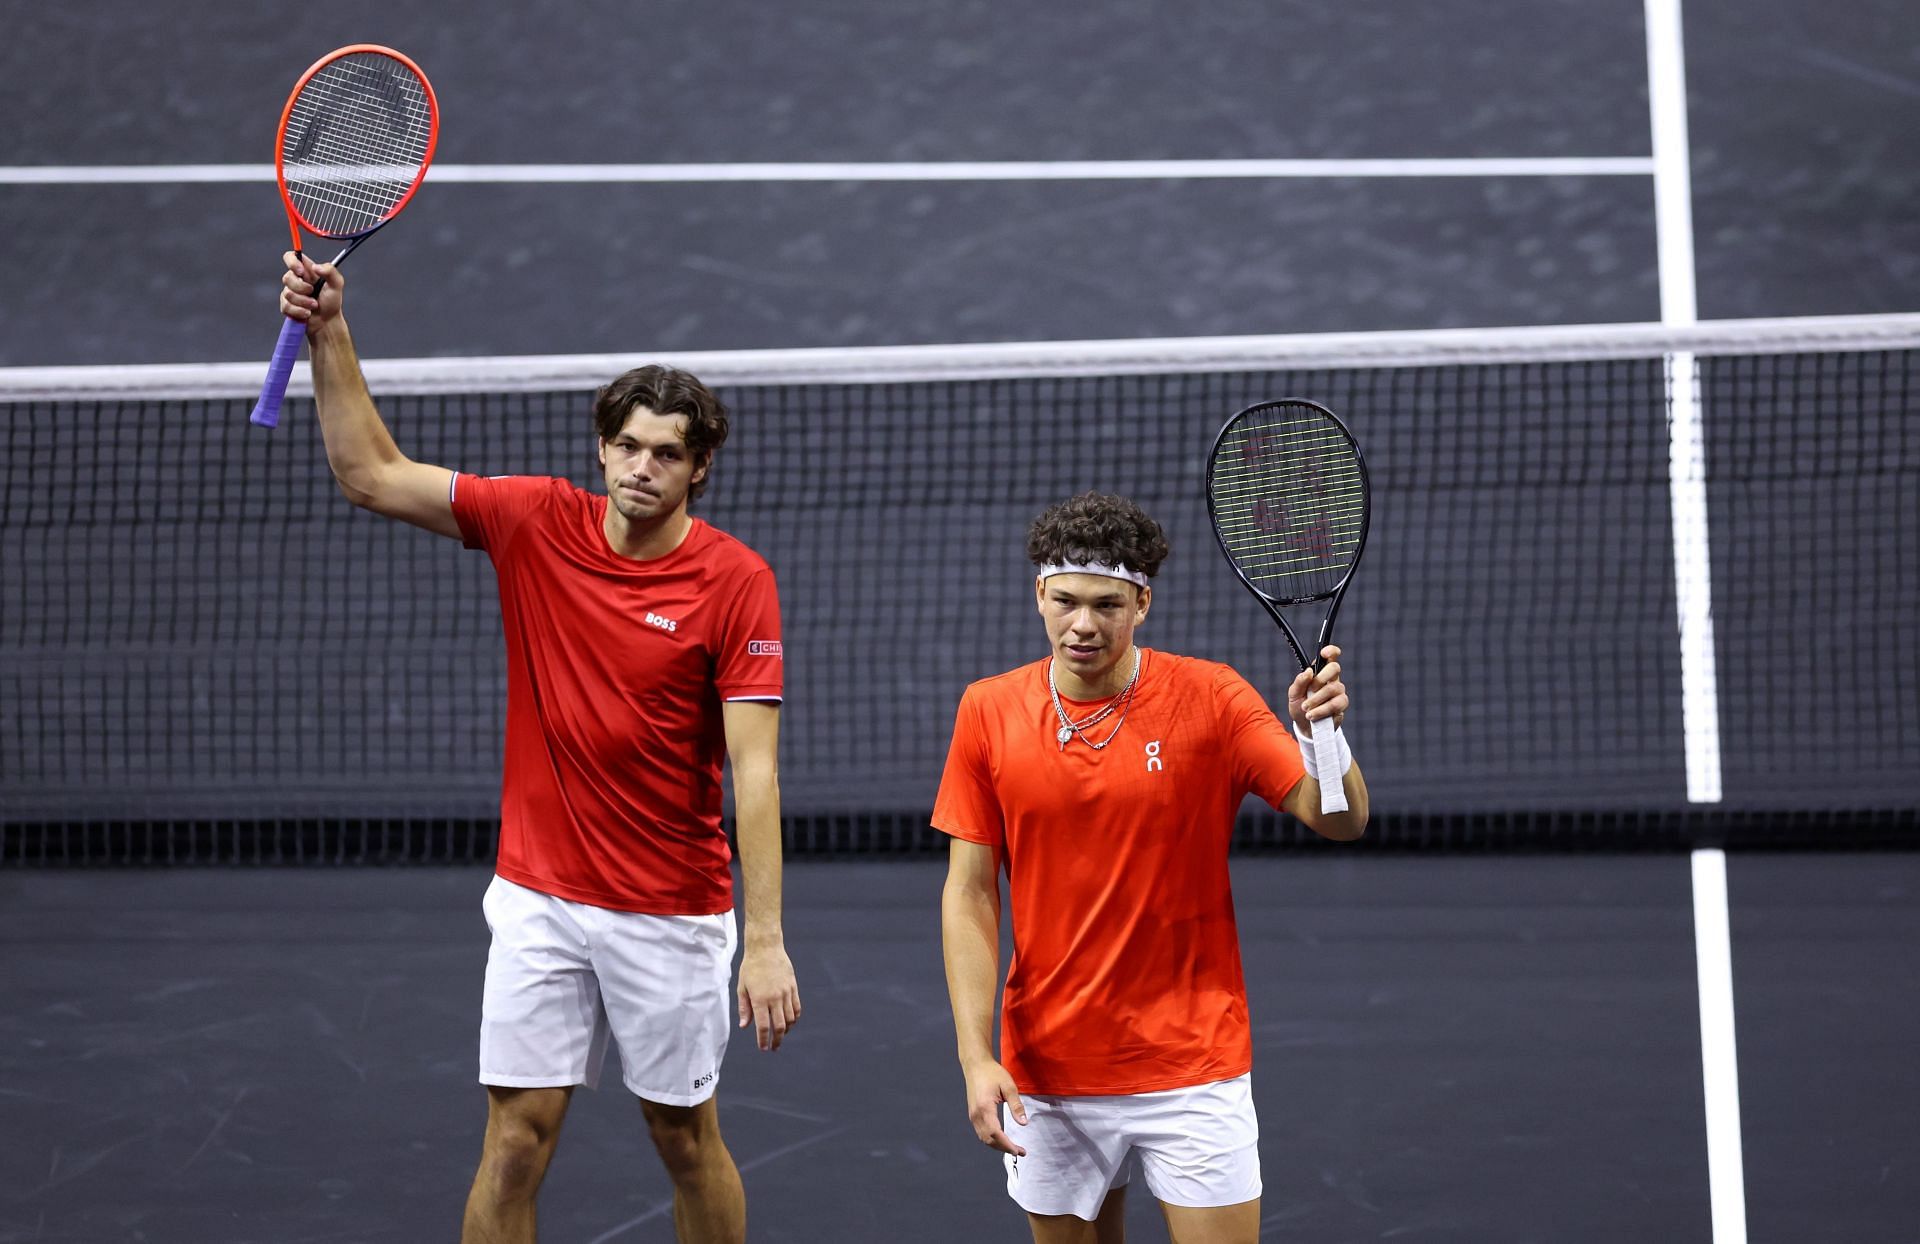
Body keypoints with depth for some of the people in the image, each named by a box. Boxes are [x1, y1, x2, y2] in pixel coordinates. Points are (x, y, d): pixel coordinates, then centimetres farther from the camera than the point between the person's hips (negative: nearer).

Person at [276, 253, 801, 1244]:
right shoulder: (536, 522, -1)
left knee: (685, 1137, 11)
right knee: (517, 1138, -1)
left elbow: (754, 771, -15)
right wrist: (328, 330, -6)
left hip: (671, 913, -2)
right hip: (540, 898, 2)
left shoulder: (735, 581, -11)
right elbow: (370, 474, 4)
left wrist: (766, 940, -20)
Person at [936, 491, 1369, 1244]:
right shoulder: (988, 712, -1)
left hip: (1191, 1065, -2)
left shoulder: (1210, 699, -6)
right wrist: (975, 1055, -8)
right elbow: (969, 894, 0)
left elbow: (1340, 821, -11)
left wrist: (1323, 733, -32)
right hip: (1047, 1076, 2)